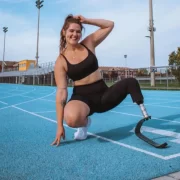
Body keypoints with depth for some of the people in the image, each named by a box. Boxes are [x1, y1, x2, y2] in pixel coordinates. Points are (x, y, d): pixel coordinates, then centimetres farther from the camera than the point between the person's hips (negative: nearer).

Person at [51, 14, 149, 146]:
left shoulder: (88, 44, 4)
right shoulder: (61, 61, -6)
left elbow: (110, 25, 10)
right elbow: (61, 92, -12)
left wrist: (86, 20, -1)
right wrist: (60, 126, -15)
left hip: (103, 94, 3)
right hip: (82, 97, -3)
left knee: (131, 82, -19)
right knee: (72, 118, -37)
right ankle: (85, 122, 1)